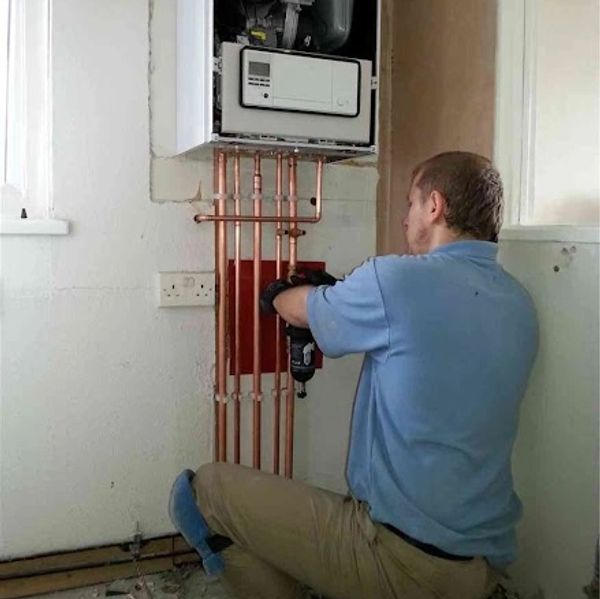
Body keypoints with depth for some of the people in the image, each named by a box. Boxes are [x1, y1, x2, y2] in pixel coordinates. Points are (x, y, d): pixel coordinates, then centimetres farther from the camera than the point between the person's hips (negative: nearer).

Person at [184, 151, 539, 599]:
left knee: (211, 486, 4)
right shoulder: (521, 305, 4)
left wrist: (277, 296, 25)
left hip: (403, 558, -8)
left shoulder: (395, 280, -17)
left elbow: (301, 308, 1)